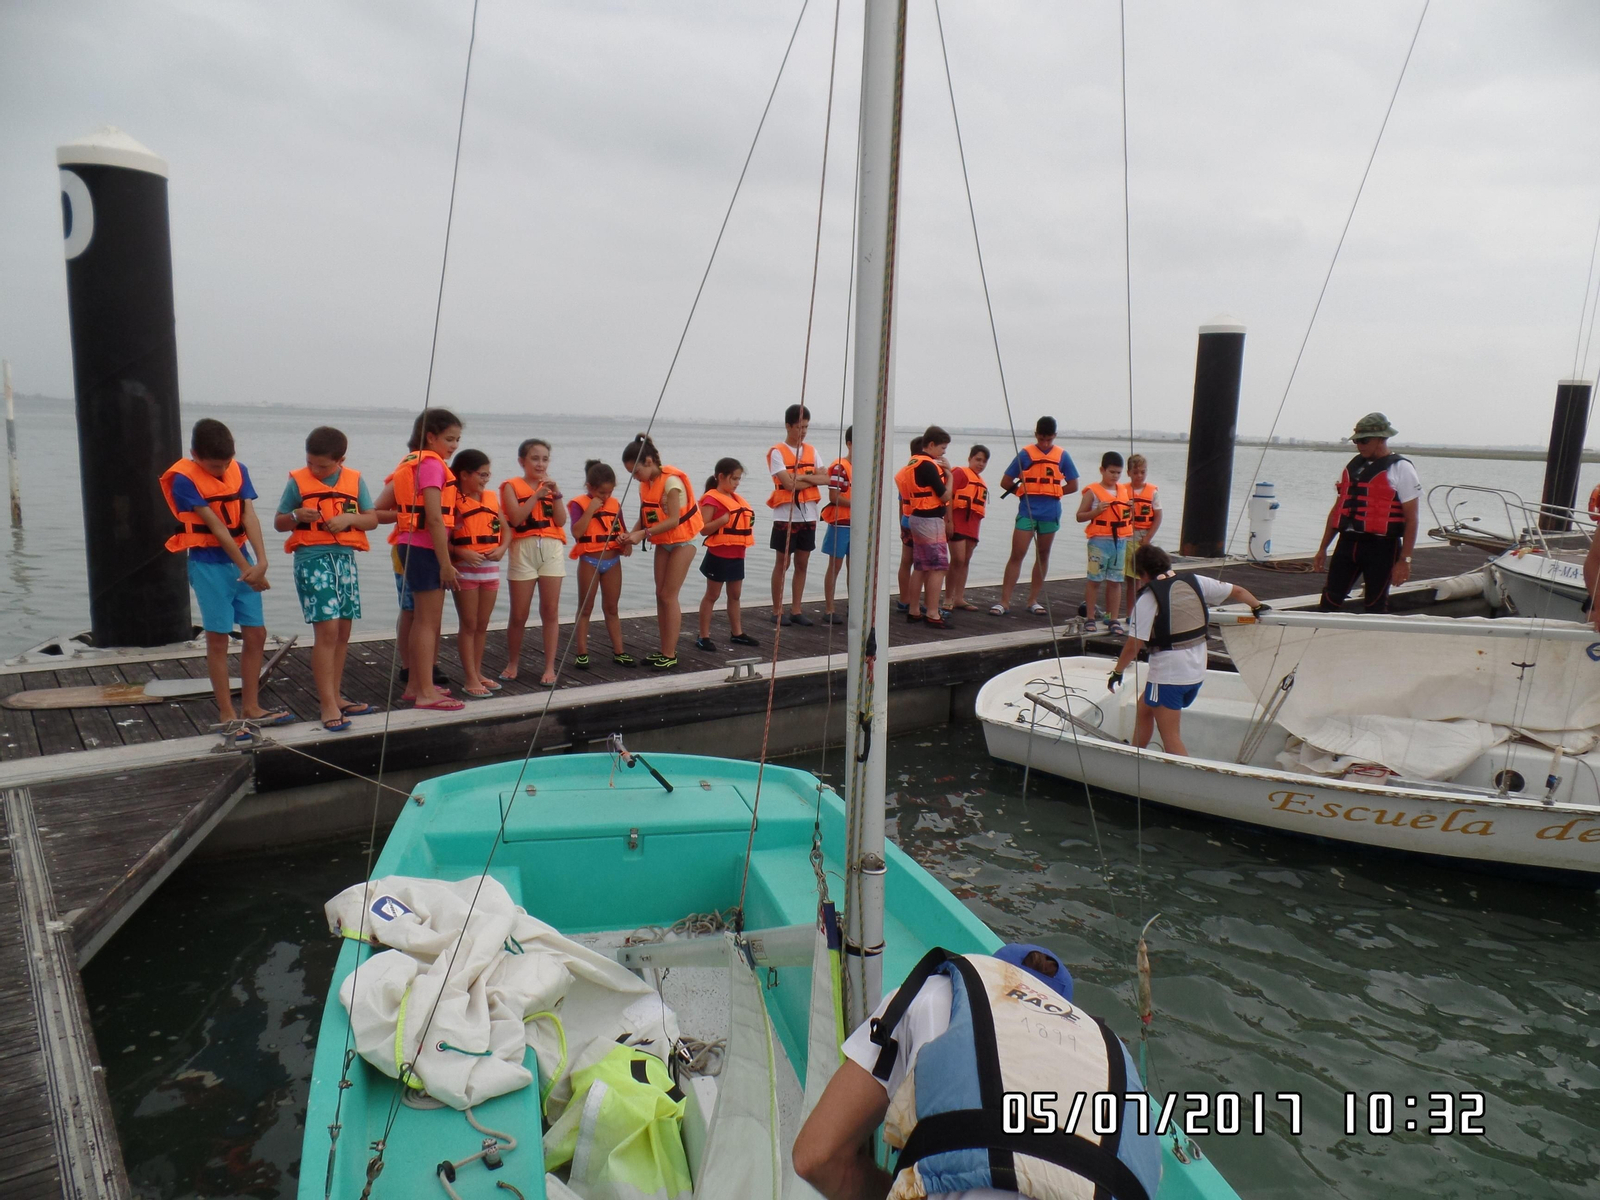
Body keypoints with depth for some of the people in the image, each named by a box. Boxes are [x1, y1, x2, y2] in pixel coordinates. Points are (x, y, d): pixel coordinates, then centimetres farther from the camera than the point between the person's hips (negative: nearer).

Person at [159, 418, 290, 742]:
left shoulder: (238, 470, 3)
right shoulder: (184, 480, -11)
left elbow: (249, 516, -7)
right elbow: (215, 526, -15)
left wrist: (260, 561, -20)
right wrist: (246, 568, -17)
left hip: (241, 559, 5)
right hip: (209, 563, -5)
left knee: (256, 634, 7)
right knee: (218, 639, 0)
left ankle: (251, 708, 19)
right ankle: (227, 716, 8)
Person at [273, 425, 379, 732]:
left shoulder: (354, 480, 7)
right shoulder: (298, 481, 1)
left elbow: (372, 519, 7)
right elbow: (278, 523, 5)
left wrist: (349, 517, -12)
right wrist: (296, 516, -16)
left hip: (345, 558, 4)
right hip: (312, 559, -4)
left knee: (342, 631, 9)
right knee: (327, 629, -12)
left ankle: (335, 696, 21)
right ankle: (328, 705, -9)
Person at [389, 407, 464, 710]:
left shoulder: (411, 462, 15)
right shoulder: (432, 464, -13)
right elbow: (434, 518, -20)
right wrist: (446, 563, -20)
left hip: (412, 546, 9)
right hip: (426, 548, -9)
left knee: (422, 619, 16)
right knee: (429, 621, -5)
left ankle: (416, 685, 24)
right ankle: (426, 693, -2)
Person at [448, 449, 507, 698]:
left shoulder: (492, 497, 7)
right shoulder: (453, 500, -9)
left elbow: (505, 528, 15)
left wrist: (502, 548, -3)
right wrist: (461, 552, -25)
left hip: (491, 567, 5)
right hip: (465, 568, -5)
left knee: (482, 624, 12)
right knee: (468, 624, 1)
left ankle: (477, 673, 22)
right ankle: (470, 679, 6)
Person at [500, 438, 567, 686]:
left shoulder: (550, 485, 16)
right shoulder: (512, 486, 5)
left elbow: (561, 521, 4)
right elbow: (516, 518, -11)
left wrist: (556, 494, -6)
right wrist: (537, 494, -12)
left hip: (552, 550, 3)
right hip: (523, 549, -2)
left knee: (551, 610, 0)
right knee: (519, 614, 2)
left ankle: (550, 667, 5)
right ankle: (512, 663, 20)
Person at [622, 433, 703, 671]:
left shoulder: (671, 481, -21)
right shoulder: (645, 484, 3)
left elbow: (673, 520, -25)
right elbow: (645, 516, 2)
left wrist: (643, 534, -29)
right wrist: (632, 535, -15)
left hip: (681, 541, -8)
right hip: (663, 543, 8)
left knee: (669, 595, -8)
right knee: (660, 595, 7)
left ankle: (670, 655, -2)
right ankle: (665, 650, 14)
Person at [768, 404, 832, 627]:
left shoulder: (811, 451, 11)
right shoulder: (777, 452, -6)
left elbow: (825, 479, 0)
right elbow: (789, 484, -17)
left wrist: (802, 477, -14)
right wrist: (813, 480, -7)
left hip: (808, 516, 5)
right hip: (785, 516, -5)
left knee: (802, 563, 8)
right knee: (782, 563, 1)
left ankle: (796, 610, 16)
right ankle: (777, 611, 10)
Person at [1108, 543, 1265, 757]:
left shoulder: (1147, 599, -13)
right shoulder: (1195, 582, 4)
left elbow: (1134, 644, -15)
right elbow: (1237, 591, 15)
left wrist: (1117, 671, -2)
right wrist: (1257, 606, 35)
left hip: (1167, 673, -8)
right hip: (1197, 670, 8)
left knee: (1170, 736, -1)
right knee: (1144, 708, 25)